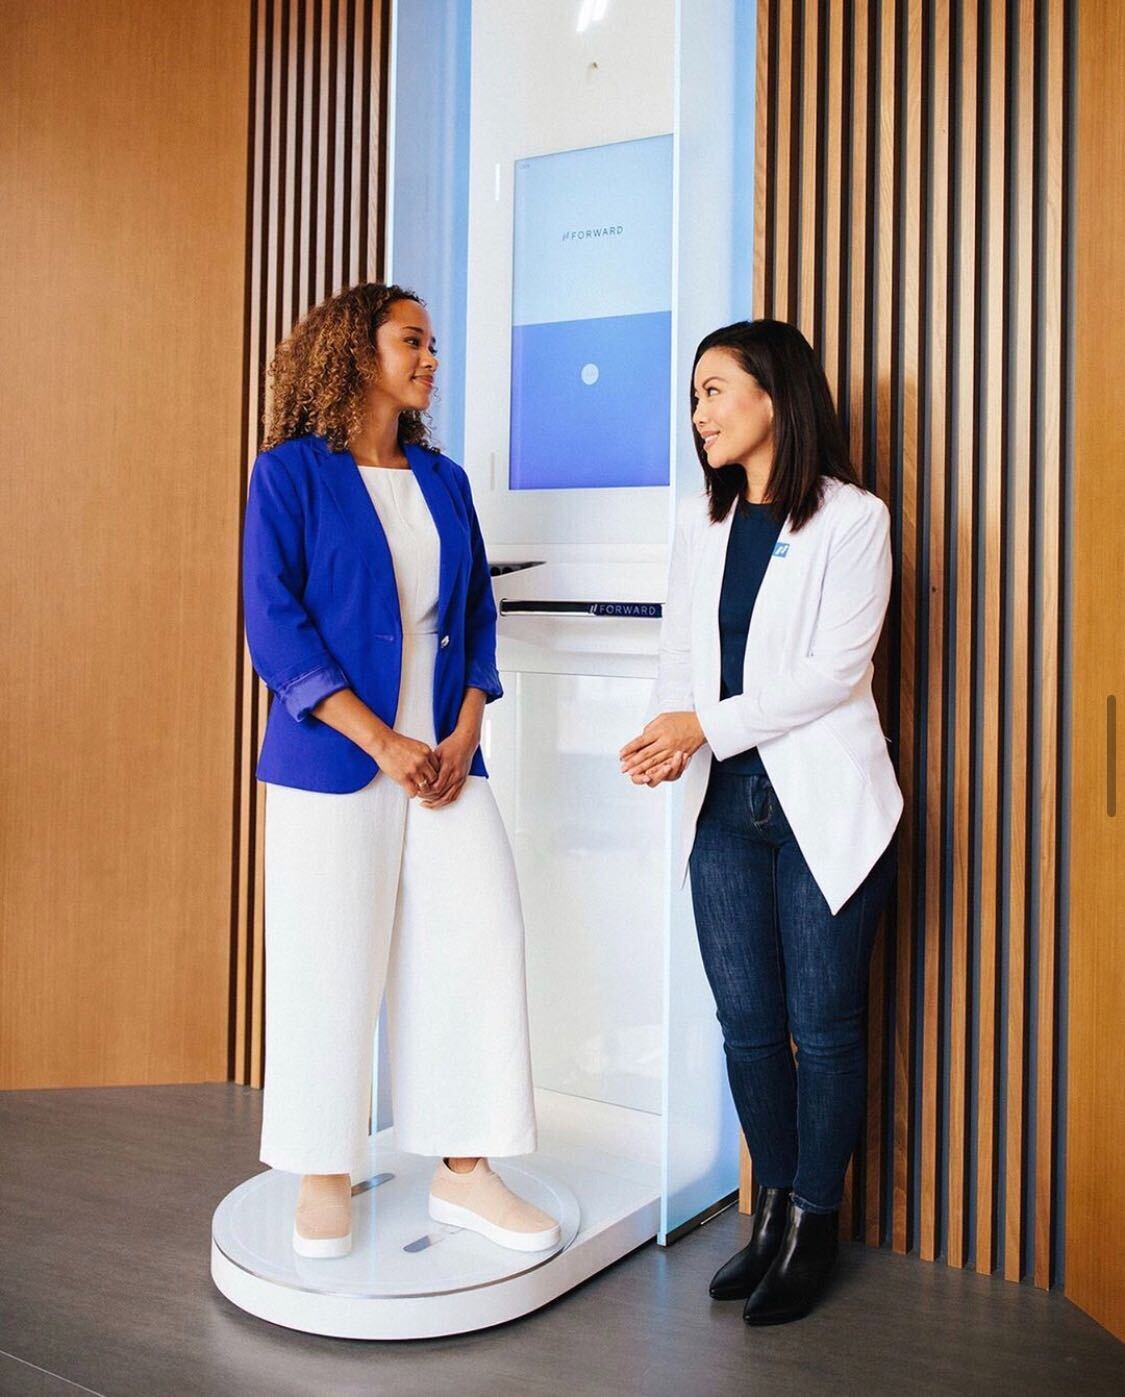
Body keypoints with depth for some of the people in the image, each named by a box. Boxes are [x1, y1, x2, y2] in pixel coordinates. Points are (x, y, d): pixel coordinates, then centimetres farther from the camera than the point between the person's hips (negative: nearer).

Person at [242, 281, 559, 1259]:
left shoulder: (444, 481, 14)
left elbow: (478, 617, 13)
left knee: (484, 941, 1)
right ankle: (324, 1177, 21)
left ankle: (465, 1171, 15)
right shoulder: (292, 473, -2)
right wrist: (385, 744, -14)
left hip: (446, 759, 5)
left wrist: (464, 734, -3)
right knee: (331, 963, 2)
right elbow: (275, 626, -9)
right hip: (334, 762, -5)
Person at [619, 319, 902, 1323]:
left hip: (822, 805, -5)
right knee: (747, 1022, 10)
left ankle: (813, 1229, 20)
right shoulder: (699, 524, 12)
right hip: (725, 802, 5)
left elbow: (835, 669, -13)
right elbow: (680, 656, 8)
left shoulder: (852, 519, -5)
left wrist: (709, 725, -18)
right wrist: (671, 740, -12)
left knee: (822, 1025, 4)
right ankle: (774, 1214, 27)